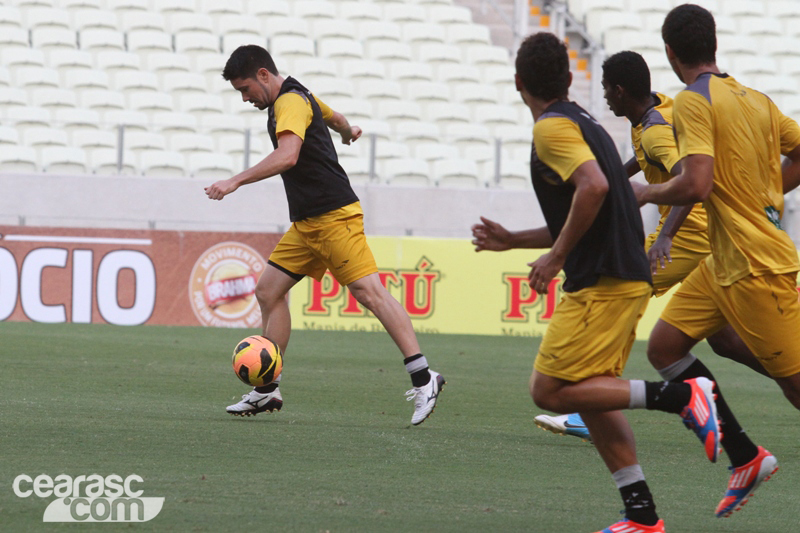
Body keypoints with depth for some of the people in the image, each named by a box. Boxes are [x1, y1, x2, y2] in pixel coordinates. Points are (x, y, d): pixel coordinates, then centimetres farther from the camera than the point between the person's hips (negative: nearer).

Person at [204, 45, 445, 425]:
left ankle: (422, 378, -17)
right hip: (306, 223, 10)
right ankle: (267, 390, 8)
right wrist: (348, 132, 61)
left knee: (368, 291, -16)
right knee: (268, 291, 6)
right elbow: (333, 117, 38)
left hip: (333, 216, -10)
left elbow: (286, 156, -30)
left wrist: (236, 181, -31)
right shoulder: (297, 97, 17)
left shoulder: (291, 102, -13)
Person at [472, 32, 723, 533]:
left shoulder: (552, 127, -10)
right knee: (591, 393, 14)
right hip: (626, 278, 10)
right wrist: (513, 240, 29)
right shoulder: (583, 124, 20)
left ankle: (680, 397, -15)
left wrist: (556, 256, -19)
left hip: (603, 283, -10)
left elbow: (594, 186, -27)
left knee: (551, 392, -7)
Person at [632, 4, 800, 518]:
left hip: (756, 267, -9)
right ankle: (747, 459, 11)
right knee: (665, 346, 9)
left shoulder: (694, 101, -16)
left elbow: (695, 185, -26)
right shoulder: (756, 100, 8)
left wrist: (644, 193, -7)